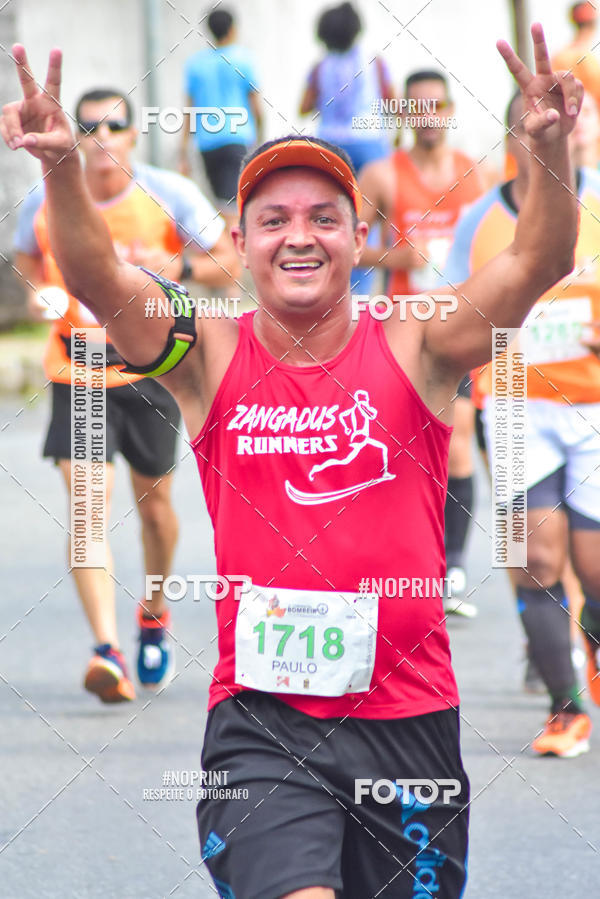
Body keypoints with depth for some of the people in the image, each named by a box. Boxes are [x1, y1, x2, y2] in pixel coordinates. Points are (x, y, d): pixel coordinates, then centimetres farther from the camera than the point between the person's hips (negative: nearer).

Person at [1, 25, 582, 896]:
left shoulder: (415, 351, 1)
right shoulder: (211, 358, 2)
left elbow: (536, 264, -11)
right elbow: (96, 277, -12)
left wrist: (550, 151, -29)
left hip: (409, 713, 1)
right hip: (261, 719, -1)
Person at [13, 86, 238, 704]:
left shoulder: (169, 195, -9)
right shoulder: (45, 203, -6)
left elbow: (229, 263, -3)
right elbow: (26, 256, 15)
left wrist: (179, 267, -22)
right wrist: (37, 292, -7)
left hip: (151, 369, 0)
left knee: (153, 504, 14)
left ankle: (155, 613, 43)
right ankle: (106, 648, -24)